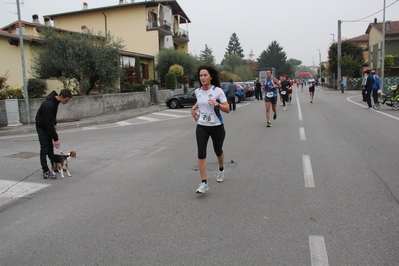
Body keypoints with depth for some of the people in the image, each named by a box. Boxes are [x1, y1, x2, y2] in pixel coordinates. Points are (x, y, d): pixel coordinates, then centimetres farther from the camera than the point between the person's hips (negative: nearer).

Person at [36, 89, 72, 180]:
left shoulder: (55, 100, -5)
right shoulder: (49, 105, -34)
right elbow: (49, 124, -32)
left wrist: (54, 124, 6)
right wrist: (56, 139, -29)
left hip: (47, 126, 9)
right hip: (42, 127, -9)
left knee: (50, 147, 15)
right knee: (44, 149, -9)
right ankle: (46, 172, -6)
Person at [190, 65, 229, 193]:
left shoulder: (218, 91, -11)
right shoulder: (198, 91, 2)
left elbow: (227, 109, -11)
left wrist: (217, 104, -28)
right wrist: (194, 108, 9)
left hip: (216, 126, -2)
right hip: (201, 126, 3)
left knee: (218, 151, 15)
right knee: (201, 154, -10)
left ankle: (221, 170, 48)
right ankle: (204, 183, -4)